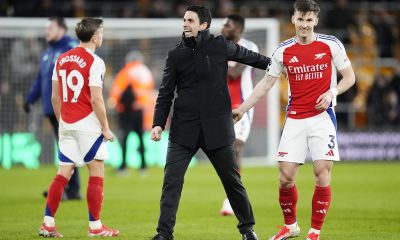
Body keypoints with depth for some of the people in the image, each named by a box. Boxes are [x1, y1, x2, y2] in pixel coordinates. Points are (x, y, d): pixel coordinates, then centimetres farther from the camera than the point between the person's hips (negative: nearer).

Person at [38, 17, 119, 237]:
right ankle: (95, 226, 5)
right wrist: (105, 128, -7)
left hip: (67, 125, 6)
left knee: (63, 173, 8)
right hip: (88, 124, -6)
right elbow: (96, 100, -15)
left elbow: (55, 97, 11)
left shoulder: (61, 59, 8)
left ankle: (48, 223, 3)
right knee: (96, 173, 3)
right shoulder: (94, 62, -12)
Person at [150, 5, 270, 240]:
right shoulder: (176, 55, 4)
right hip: (184, 127, 1)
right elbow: (165, 94, 6)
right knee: (172, 180, -9)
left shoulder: (220, 45, 0)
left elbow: (249, 56, 17)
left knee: (232, 179, 7)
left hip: (217, 126, -1)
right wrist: (158, 124, -5)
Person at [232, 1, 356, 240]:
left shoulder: (331, 45, -2)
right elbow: (267, 82, 12)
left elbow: (349, 77, 5)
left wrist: (332, 92, -13)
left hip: (322, 117, -2)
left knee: (322, 173, -11)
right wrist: (242, 108, 9)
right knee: (286, 176, -4)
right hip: (295, 119, 2)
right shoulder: (283, 51, 3)